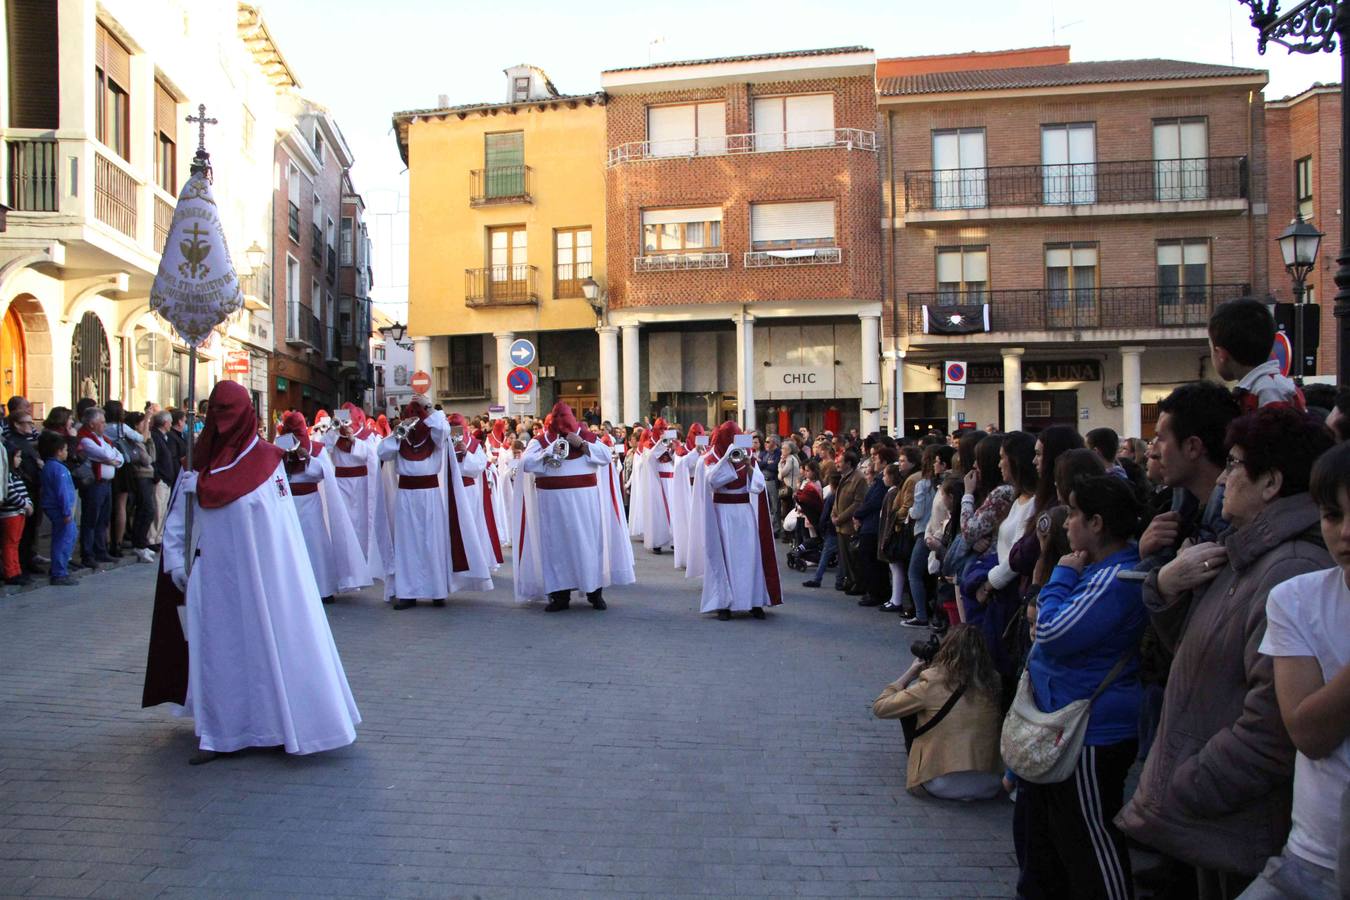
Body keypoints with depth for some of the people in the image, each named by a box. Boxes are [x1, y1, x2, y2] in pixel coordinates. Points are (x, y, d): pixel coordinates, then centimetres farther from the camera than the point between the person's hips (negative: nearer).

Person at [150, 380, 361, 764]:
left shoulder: (265, 458, -3)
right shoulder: (200, 461, 7)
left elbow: (281, 523, -5)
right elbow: (179, 517, 9)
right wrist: (176, 560, 4)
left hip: (259, 572, -3)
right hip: (215, 573, 4)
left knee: (270, 641, 3)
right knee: (217, 648, 7)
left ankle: (285, 722, 13)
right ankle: (218, 732, 14)